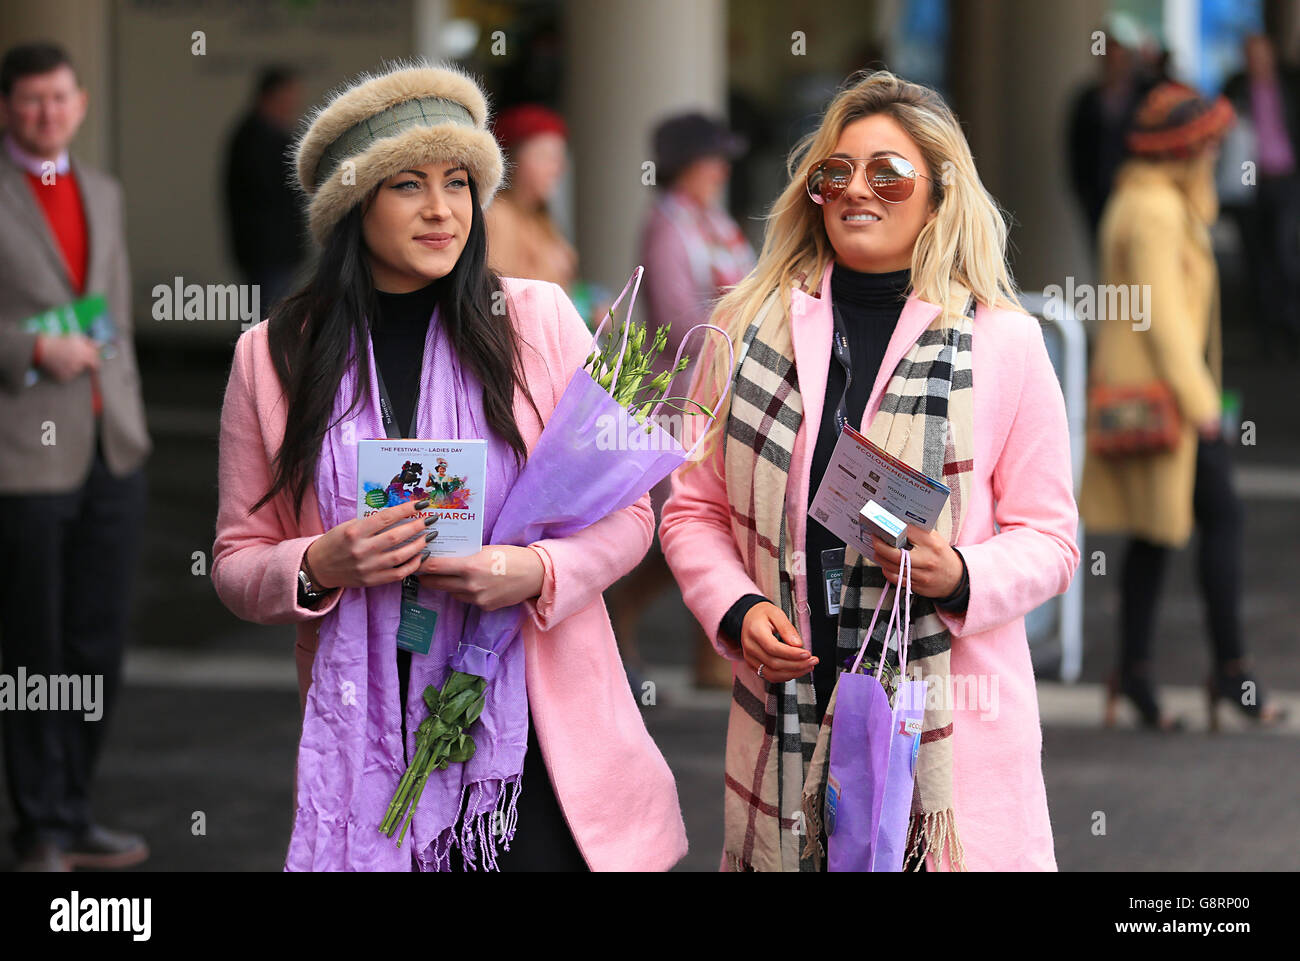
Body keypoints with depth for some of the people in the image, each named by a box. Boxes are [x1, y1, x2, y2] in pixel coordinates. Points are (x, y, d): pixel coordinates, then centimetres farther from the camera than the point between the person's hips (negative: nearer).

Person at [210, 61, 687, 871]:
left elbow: (626, 514, 4)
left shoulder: (538, 319, 2)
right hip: (369, 736, 0)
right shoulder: (273, 356, 4)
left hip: (533, 730, 0)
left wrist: (536, 572, -15)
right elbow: (237, 562, 8)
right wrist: (321, 569, -14)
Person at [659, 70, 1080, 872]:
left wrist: (960, 577, -16)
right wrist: (737, 609, -5)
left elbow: (1049, 536, 3)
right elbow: (693, 508, 13)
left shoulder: (1004, 342, 2)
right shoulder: (749, 325, 8)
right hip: (788, 724, 2)